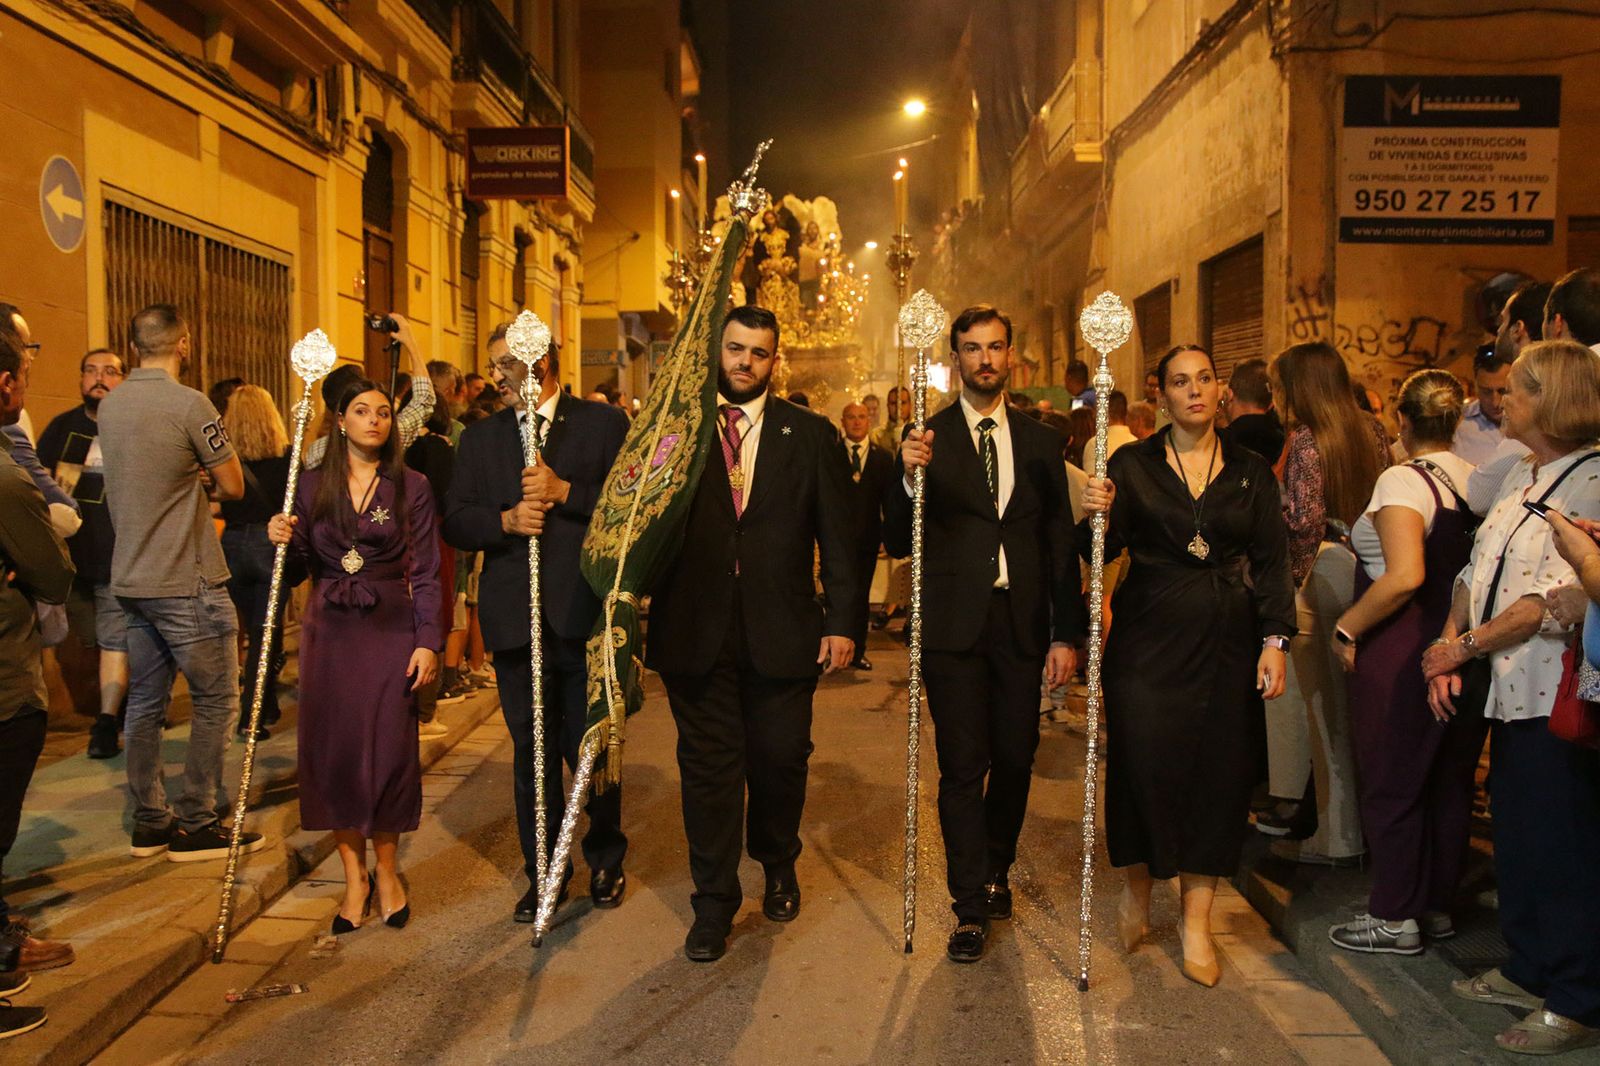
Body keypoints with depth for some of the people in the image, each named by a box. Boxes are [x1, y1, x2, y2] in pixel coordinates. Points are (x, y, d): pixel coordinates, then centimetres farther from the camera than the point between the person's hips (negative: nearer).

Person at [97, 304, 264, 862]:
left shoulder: (109, 404, 9)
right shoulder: (189, 404, -14)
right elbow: (233, 486, -9)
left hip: (131, 579, 8)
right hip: (186, 582, -8)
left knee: (146, 700, 13)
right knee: (216, 698, 3)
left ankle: (149, 821, 21)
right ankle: (195, 824, 7)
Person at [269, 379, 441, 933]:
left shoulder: (411, 486, 0)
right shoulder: (312, 485, 6)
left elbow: (426, 572, -1)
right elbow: (299, 569, 9)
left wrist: (428, 640, -9)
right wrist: (283, 541, -12)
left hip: (390, 630, -2)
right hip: (330, 632, 2)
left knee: (389, 750, 0)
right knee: (332, 749, 3)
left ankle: (385, 869, 19)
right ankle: (354, 876, 18)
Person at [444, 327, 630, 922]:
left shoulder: (605, 424, 3)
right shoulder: (480, 437, 14)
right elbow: (454, 522, 6)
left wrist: (566, 492, -16)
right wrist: (505, 520, -12)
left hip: (586, 616, -3)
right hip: (515, 620, 3)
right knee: (532, 752, 11)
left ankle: (606, 858, 30)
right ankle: (544, 871, 27)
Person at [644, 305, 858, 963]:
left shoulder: (810, 434, 5)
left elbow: (837, 535, 3)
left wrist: (842, 621, -3)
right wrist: (636, 613, -8)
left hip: (782, 632, 1)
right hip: (696, 631, 0)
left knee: (780, 760, 11)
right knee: (708, 766, 6)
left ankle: (778, 866, 40)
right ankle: (714, 904, 22)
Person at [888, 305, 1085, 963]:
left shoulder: (1040, 442, 8)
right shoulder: (928, 440, -1)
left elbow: (1060, 545, 8)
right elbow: (899, 545, -5)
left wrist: (1068, 633, 3)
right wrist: (910, 478, -22)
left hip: (1023, 625, 3)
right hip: (955, 627, -3)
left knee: (1015, 760, 12)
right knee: (963, 768, 1)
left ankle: (996, 869, 36)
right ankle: (971, 908, 13)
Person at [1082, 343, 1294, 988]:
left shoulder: (1251, 472, 7)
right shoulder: (1132, 465, 2)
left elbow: (1272, 562, 6)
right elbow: (1106, 550, -3)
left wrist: (1276, 640, -4)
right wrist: (1098, 515, -24)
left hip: (1227, 642, 2)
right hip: (1149, 637, -2)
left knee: (1219, 771, 4)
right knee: (1144, 763, -3)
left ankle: (1196, 922, 17)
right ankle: (1137, 888, 25)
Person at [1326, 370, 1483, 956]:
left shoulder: (1402, 480, -16)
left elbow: (1404, 577, -26)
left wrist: (1346, 628, -15)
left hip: (1402, 652, -7)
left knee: (1391, 785, 5)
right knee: (1449, 782, 16)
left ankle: (1395, 918, 14)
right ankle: (1438, 904, 29)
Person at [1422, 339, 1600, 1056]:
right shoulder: (1518, 480, 12)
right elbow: (1477, 572, 11)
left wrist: (1464, 646, -13)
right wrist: (1449, 649, -2)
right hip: (1510, 688, 8)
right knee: (1514, 830, 17)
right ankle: (1529, 971, 33)